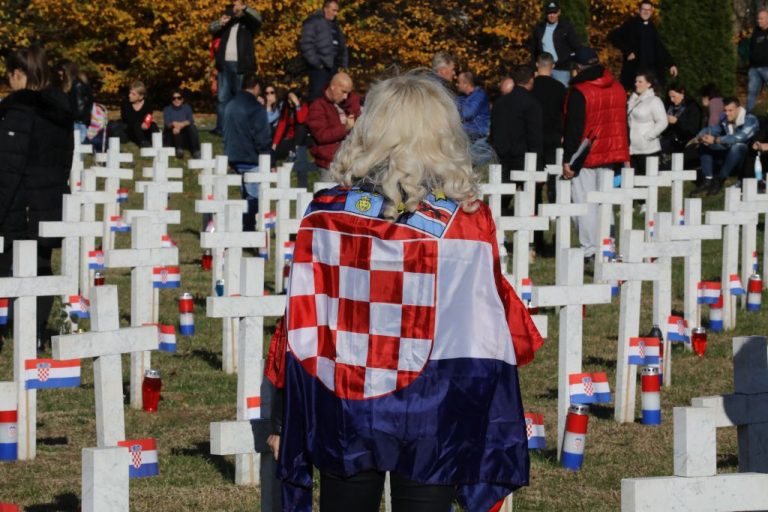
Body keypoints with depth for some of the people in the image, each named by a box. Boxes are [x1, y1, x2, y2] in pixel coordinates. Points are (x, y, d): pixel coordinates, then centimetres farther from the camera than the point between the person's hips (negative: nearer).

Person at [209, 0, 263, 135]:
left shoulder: (248, 22, 7)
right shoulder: (227, 20, 19)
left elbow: (258, 18, -12)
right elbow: (211, 28, 10)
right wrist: (220, 23, -14)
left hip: (241, 65, -4)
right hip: (225, 65, 4)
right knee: (222, 97, 1)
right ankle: (221, 128, 0)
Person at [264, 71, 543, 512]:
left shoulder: (326, 216, -5)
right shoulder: (468, 223, -9)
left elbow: (301, 328, -1)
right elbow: (486, 337, -6)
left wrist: (284, 420, 8)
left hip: (343, 413, 2)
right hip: (431, 423, -1)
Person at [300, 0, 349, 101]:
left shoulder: (335, 25, 20)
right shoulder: (313, 22, -5)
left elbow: (342, 46, 25)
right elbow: (306, 44, -14)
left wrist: (344, 64, 13)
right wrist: (316, 63, -16)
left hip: (333, 67, 8)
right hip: (320, 68, -8)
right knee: (317, 97, -10)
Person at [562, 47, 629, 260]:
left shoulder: (579, 91, -14)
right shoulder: (617, 88, 8)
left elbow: (573, 128, -15)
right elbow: (622, 124, 14)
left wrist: (568, 160, -12)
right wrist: (624, 156, 19)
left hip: (585, 156, -6)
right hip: (609, 155, 6)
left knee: (585, 203, -2)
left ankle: (589, 250, -5)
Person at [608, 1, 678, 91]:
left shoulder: (652, 28, 16)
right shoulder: (631, 25, 2)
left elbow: (660, 48, 23)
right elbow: (613, 37, -4)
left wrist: (671, 64, 16)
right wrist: (627, 52, -10)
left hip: (652, 70, 4)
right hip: (635, 69, -4)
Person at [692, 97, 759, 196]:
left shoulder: (750, 120, -17)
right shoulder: (725, 120, 5)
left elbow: (739, 137, -32)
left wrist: (716, 140, -38)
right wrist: (701, 136, -22)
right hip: (728, 156, 7)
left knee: (738, 146, -37)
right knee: (704, 145, -3)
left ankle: (719, 180, -28)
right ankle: (707, 180, -17)